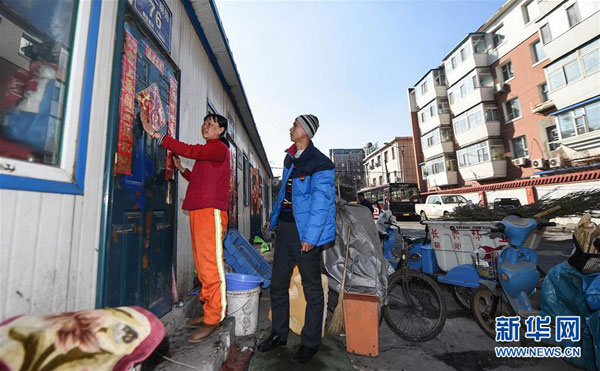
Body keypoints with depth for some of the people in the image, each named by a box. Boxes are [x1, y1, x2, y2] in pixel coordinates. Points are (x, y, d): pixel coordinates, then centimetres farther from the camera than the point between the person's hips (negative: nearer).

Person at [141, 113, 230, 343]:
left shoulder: (219, 147, -1)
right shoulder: (208, 151, 26)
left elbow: (190, 150, -16)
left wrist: (156, 134, -11)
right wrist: (181, 169, 20)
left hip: (210, 211, -9)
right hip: (198, 211, 9)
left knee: (210, 264, -9)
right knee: (203, 264, 11)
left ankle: (213, 318, 1)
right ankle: (209, 311, 21)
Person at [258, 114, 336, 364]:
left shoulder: (320, 163, -11)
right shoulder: (289, 158, 14)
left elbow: (321, 202, -17)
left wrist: (310, 236, -20)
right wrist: (274, 218, 19)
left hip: (305, 232, -8)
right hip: (284, 227, 8)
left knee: (312, 289, 8)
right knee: (278, 284, 16)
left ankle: (310, 342, 27)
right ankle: (279, 333, 35)